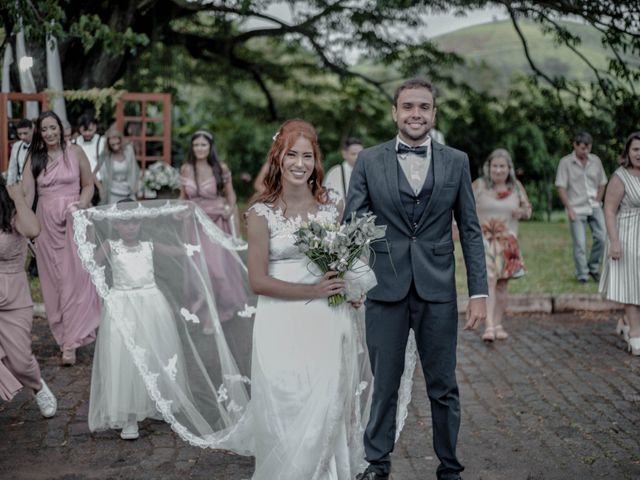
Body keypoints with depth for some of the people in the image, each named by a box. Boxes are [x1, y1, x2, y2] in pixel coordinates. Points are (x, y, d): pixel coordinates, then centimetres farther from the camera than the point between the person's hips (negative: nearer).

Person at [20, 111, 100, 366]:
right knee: (53, 278, 9)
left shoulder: (75, 152, -1)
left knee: (75, 277, -5)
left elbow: (88, 185, 5)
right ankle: (64, 333, 23)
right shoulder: (34, 158, 4)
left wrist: (81, 206, -12)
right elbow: (27, 192, -5)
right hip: (46, 221, 2)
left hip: (73, 220, -2)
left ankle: (71, 342, -3)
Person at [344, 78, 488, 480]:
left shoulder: (457, 162, 4)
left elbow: (471, 231, 4)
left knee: (444, 386, 10)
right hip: (385, 288, 0)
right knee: (384, 383, 11)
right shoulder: (369, 161, 2)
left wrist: (479, 292, -2)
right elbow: (352, 225, 1)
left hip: (438, 291, 1)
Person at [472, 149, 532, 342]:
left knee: (502, 284, 9)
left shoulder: (516, 187, 7)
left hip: (508, 242, 4)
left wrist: (522, 212, -9)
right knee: (489, 279, -17)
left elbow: (528, 208, 14)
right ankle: (489, 326, -22)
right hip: (484, 239, -4)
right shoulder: (479, 185, -3)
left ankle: (498, 324, 20)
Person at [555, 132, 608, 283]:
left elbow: (602, 184, 13)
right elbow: (561, 187, -6)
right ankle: (582, 274, 8)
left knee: (602, 237, -6)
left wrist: (597, 203, 4)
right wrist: (569, 209, -9)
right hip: (577, 209, -3)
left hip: (594, 207, 3)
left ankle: (593, 268, 13)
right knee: (580, 243, -4)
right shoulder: (565, 162, -5)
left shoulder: (595, 161, 5)